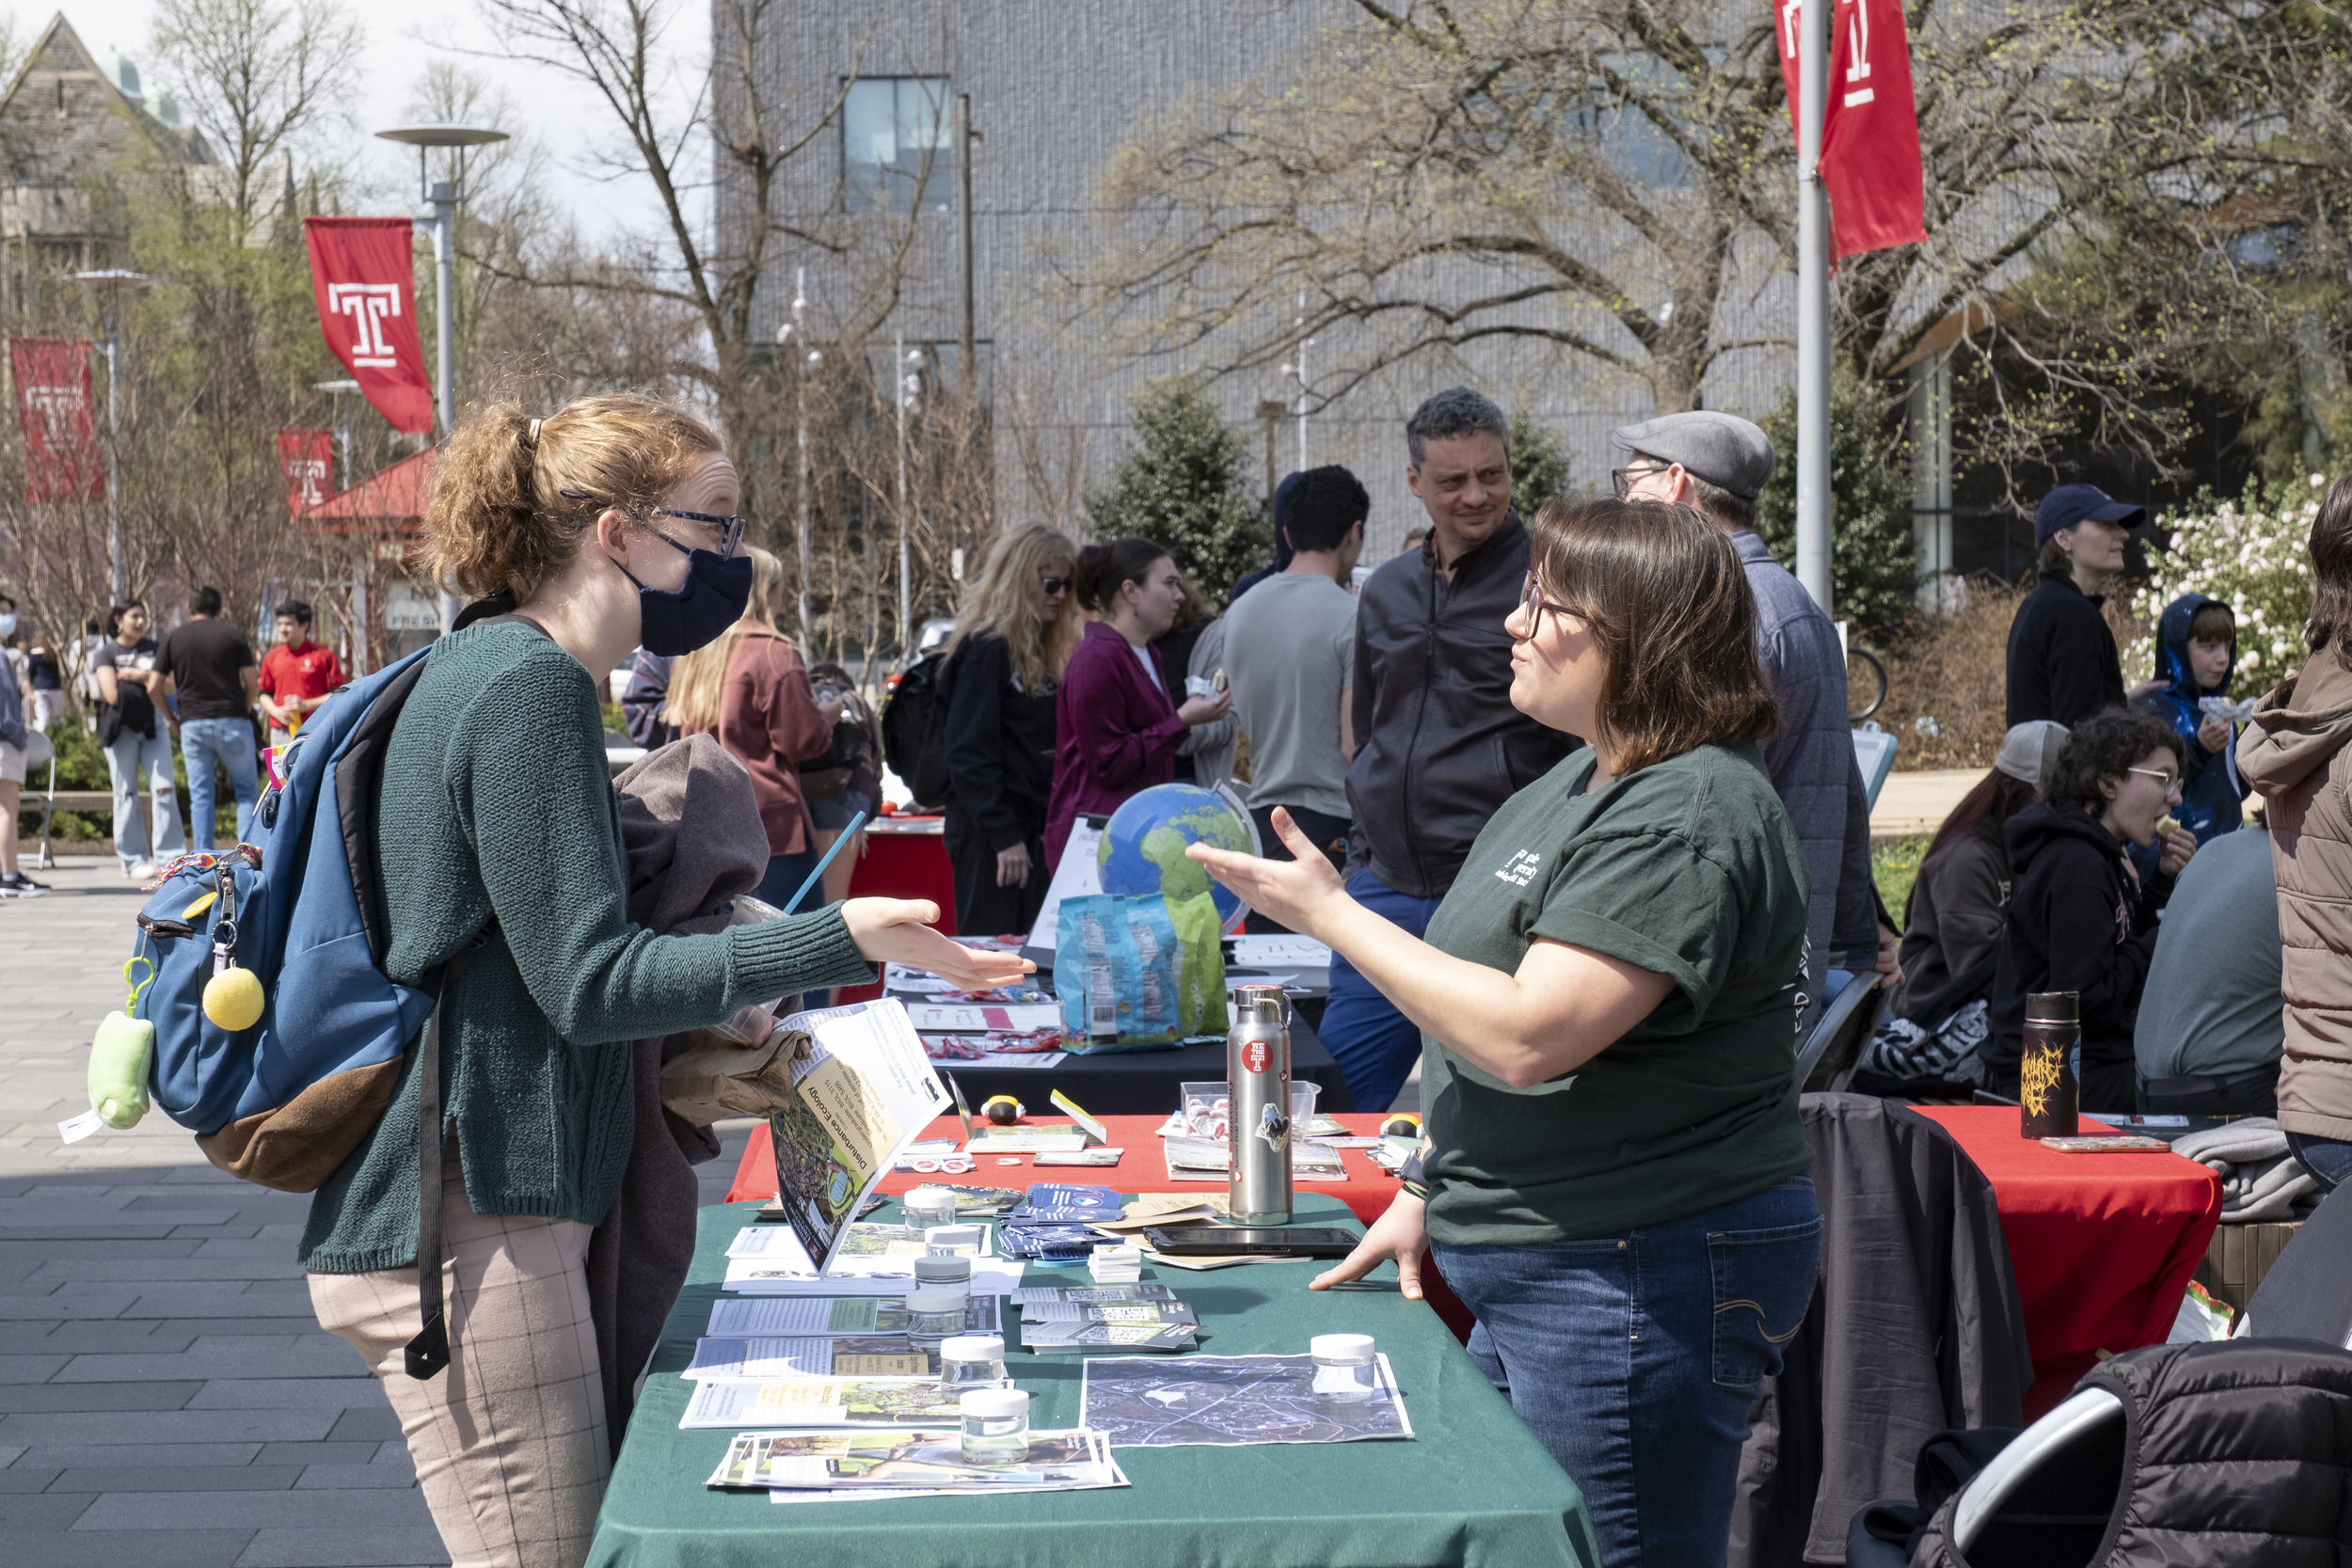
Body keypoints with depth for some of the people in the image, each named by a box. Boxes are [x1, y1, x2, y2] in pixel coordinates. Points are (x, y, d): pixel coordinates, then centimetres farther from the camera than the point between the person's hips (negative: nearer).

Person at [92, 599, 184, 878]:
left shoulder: (154, 649, 12)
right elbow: (112, 695, -9)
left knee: (164, 788, -7)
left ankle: (169, 854, -4)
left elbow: (160, 685, 2)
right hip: (121, 728, -3)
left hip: (153, 726, 3)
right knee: (126, 793, 0)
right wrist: (145, 678, -2)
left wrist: (131, 675, -7)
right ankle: (133, 860, 5)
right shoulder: (106, 653, 2)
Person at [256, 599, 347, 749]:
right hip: (280, 731, 4)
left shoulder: (323, 656, 0)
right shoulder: (271, 658, 13)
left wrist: (306, 705, -13)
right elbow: (264, 694, 20)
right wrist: (276, 711, -1)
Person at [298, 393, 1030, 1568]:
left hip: (488, 1215, 10)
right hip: (469, 1229, -10)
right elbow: (587, 982, -19)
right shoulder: (529, 688, -15)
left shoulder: (488, 668, 16)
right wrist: (844, 939, -25)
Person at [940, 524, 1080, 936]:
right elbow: (969, 752, -16)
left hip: (1032, 828, 9)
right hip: (990, 833, -9)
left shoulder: (1043, 652, 16)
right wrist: (1003, 836, -19)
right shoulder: (986, 650, -11)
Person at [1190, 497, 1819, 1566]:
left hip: (1638, 1279, -10)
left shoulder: (1687, 815, -20)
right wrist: (1425, 1192, 17)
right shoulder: (1584, 782, 13)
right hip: (1533, 1276, 10)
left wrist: (1330, 914, -19)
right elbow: (1473, 1032, 21)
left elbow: (1525, 1038, -27)